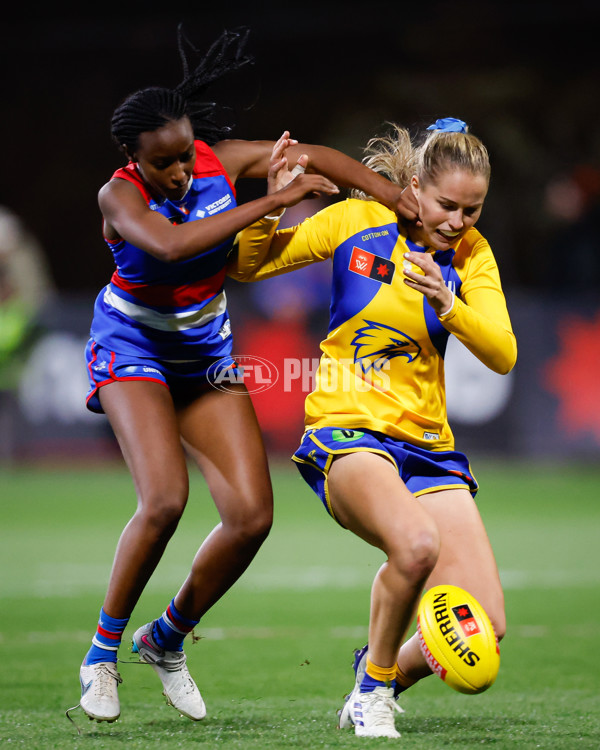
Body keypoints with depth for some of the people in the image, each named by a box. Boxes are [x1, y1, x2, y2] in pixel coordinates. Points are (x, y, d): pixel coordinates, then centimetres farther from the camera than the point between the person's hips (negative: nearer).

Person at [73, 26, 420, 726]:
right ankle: (102, 651, -8)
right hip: (132, 347, -5)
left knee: (251, 515, -7)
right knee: (164, 499, -26)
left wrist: (402, 199, -7)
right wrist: (273, 201, -41)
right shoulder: (119, 194, -23)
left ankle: (167, 639, 15)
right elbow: (171, 244, -43)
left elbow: (317, 159, 1)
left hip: (205, 352, 5)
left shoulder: (221, 161, -11)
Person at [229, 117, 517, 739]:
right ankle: (373, 680, -9)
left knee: (483, 625, -11)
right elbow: (247, 267, 6)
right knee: (416, 542, -36)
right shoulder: (356, 221, -3)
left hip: (427, 445, 4)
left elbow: (502, 356, -10)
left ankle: (387, 682, 21)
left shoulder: (471, 255, 2)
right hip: (347, 429, -3)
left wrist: (446, 302, -26)